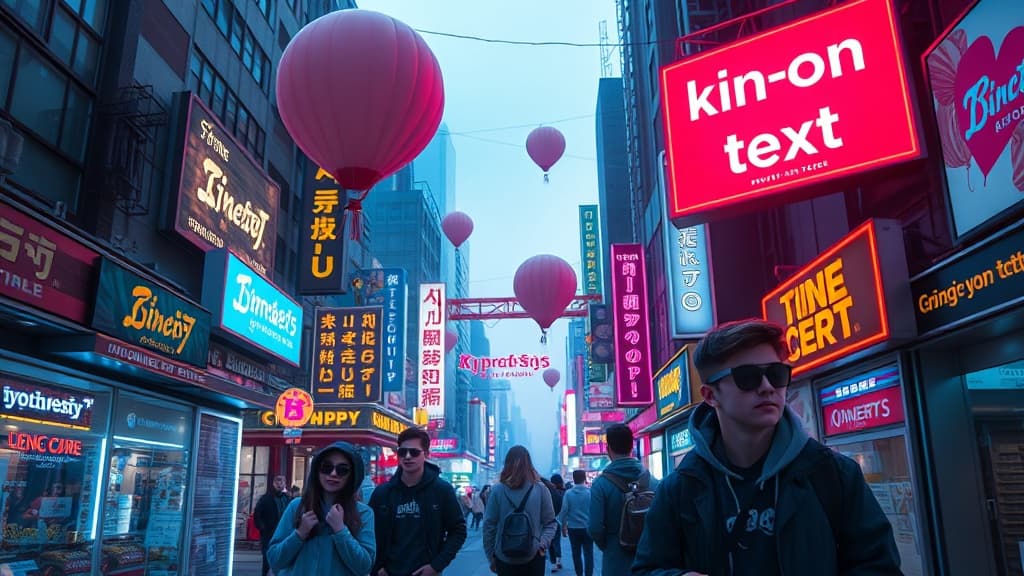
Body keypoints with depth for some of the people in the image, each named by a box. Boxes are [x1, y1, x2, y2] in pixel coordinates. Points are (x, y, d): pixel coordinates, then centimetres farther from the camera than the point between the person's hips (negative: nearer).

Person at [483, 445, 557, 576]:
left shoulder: (497, 490, -8)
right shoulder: (540, 489, -5)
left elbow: (489, 525, -5)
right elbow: (550, 523, -5)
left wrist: (491, 556, 3)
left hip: (504, 558, 0)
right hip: (534, 557, 0)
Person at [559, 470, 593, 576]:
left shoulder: (568, 493, -7)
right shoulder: (590, 492, -7)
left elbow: (564, 510, -7)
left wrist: (563, 525, 4)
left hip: (573, 528, 1)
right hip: (588, 527, 0)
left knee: (576, 553, 14)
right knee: (588, 553, 3)